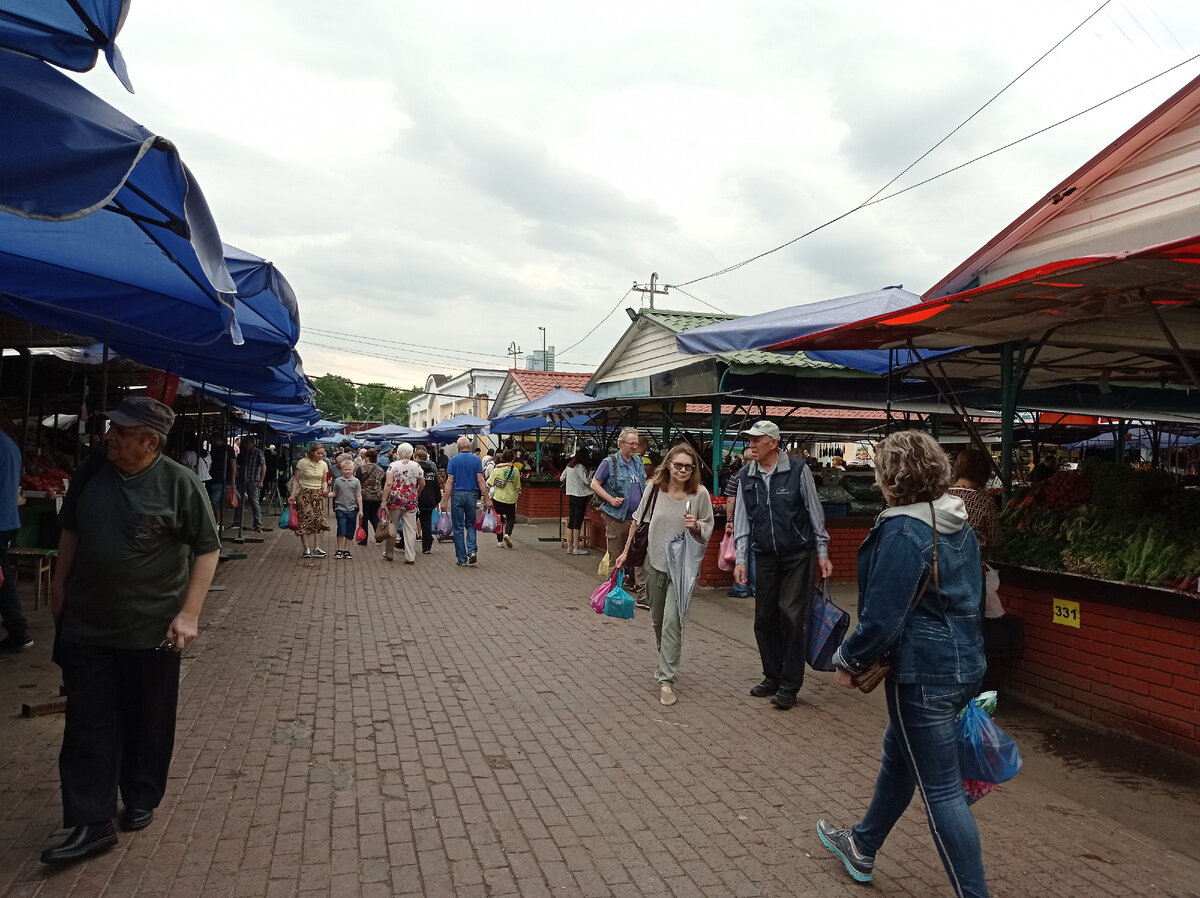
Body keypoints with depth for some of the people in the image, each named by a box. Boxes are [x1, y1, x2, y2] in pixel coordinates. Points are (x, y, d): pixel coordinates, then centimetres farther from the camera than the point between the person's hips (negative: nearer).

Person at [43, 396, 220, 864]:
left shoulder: (179, 483, -13)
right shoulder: (91, 472, -1)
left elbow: (208, 548, -9)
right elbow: (70, 531, 14)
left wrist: (189, 613, -14)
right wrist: (59, 589, 17)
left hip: (152, 629, -3)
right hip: (86, 626, 4)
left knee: (148, 723, 12)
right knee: (88, 725, 6)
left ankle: (141, 800, 33)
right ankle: (92, 823, 16)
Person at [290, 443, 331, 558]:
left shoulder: (324, 465, 5)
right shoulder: (302, 462, -6)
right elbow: (296, 479, -3)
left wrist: (324, 491, -7)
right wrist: (292, 494, -12)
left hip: (318, 494, 4)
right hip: (304, 493, -4)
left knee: (319, 521, -3)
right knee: (305, 520, -5)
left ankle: (316, 548, 0)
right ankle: (307, 549, -2)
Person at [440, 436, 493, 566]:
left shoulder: (453, 460, -1)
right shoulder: (476, 459, 2)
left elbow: (450, 481, -6)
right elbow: (480, 480, -4)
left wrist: (445, 501, -6)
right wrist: (487, 499, -3)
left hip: (457, 495, -1)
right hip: (472, 495, 1)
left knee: (458, 528, 6)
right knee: (471, 525, 16)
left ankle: (462, 559, 7)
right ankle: (472, 551, -5)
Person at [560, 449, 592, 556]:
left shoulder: (569, 466, 10)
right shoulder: (580, 467, -14)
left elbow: (561, 478, 18)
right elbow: (587, 481, -16)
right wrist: (590, 475, 1)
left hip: (571, 495, 8)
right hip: (580, 496, -8)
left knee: (571, 521, 10)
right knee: (578, 522, -4)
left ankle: (569, 547, 13)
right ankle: (576, 548, -1)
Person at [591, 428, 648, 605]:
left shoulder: (638, 461, 13)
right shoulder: (610, 462, -5)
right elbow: (594, 484, -3)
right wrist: (611, 499, -12)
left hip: (637, 518, 5)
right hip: (616, 518, -4)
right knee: (616, 557, 5)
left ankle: (642, 594, 0)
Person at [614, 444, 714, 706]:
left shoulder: (700, 494, -11)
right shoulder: (655, 488, -6)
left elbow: (708, 530, 1)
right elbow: (639, 519, 7)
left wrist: (696, 526, -22)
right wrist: (626, 551, 10)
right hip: (655, 561, 3)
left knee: (672, 621, -13)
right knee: (658, 619, 18)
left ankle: (666, 679, -5)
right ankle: (666, 662, 42)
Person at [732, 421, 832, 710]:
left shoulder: (798, 470, -6)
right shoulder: (747, 475, 5)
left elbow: (815, 512, 0)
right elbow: (742, 519, 9)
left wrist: (822, 553, 0)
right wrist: (740, 560, 5)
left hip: (797, 556, -4)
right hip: (764, 557, 4)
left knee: (793, 618, -4)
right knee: (765, 619, 8)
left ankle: (789, 686, 4)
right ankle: (772, 677, 23)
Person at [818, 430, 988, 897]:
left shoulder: (902, 533, -22)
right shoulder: (959, 525, 6)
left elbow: (882, 616, -22)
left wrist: (849, 660, -7)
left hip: (922, 673, -10)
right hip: (964, 662, 10)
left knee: (940, 789, 2)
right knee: (898, 756, 25)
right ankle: (861, 848, 44)